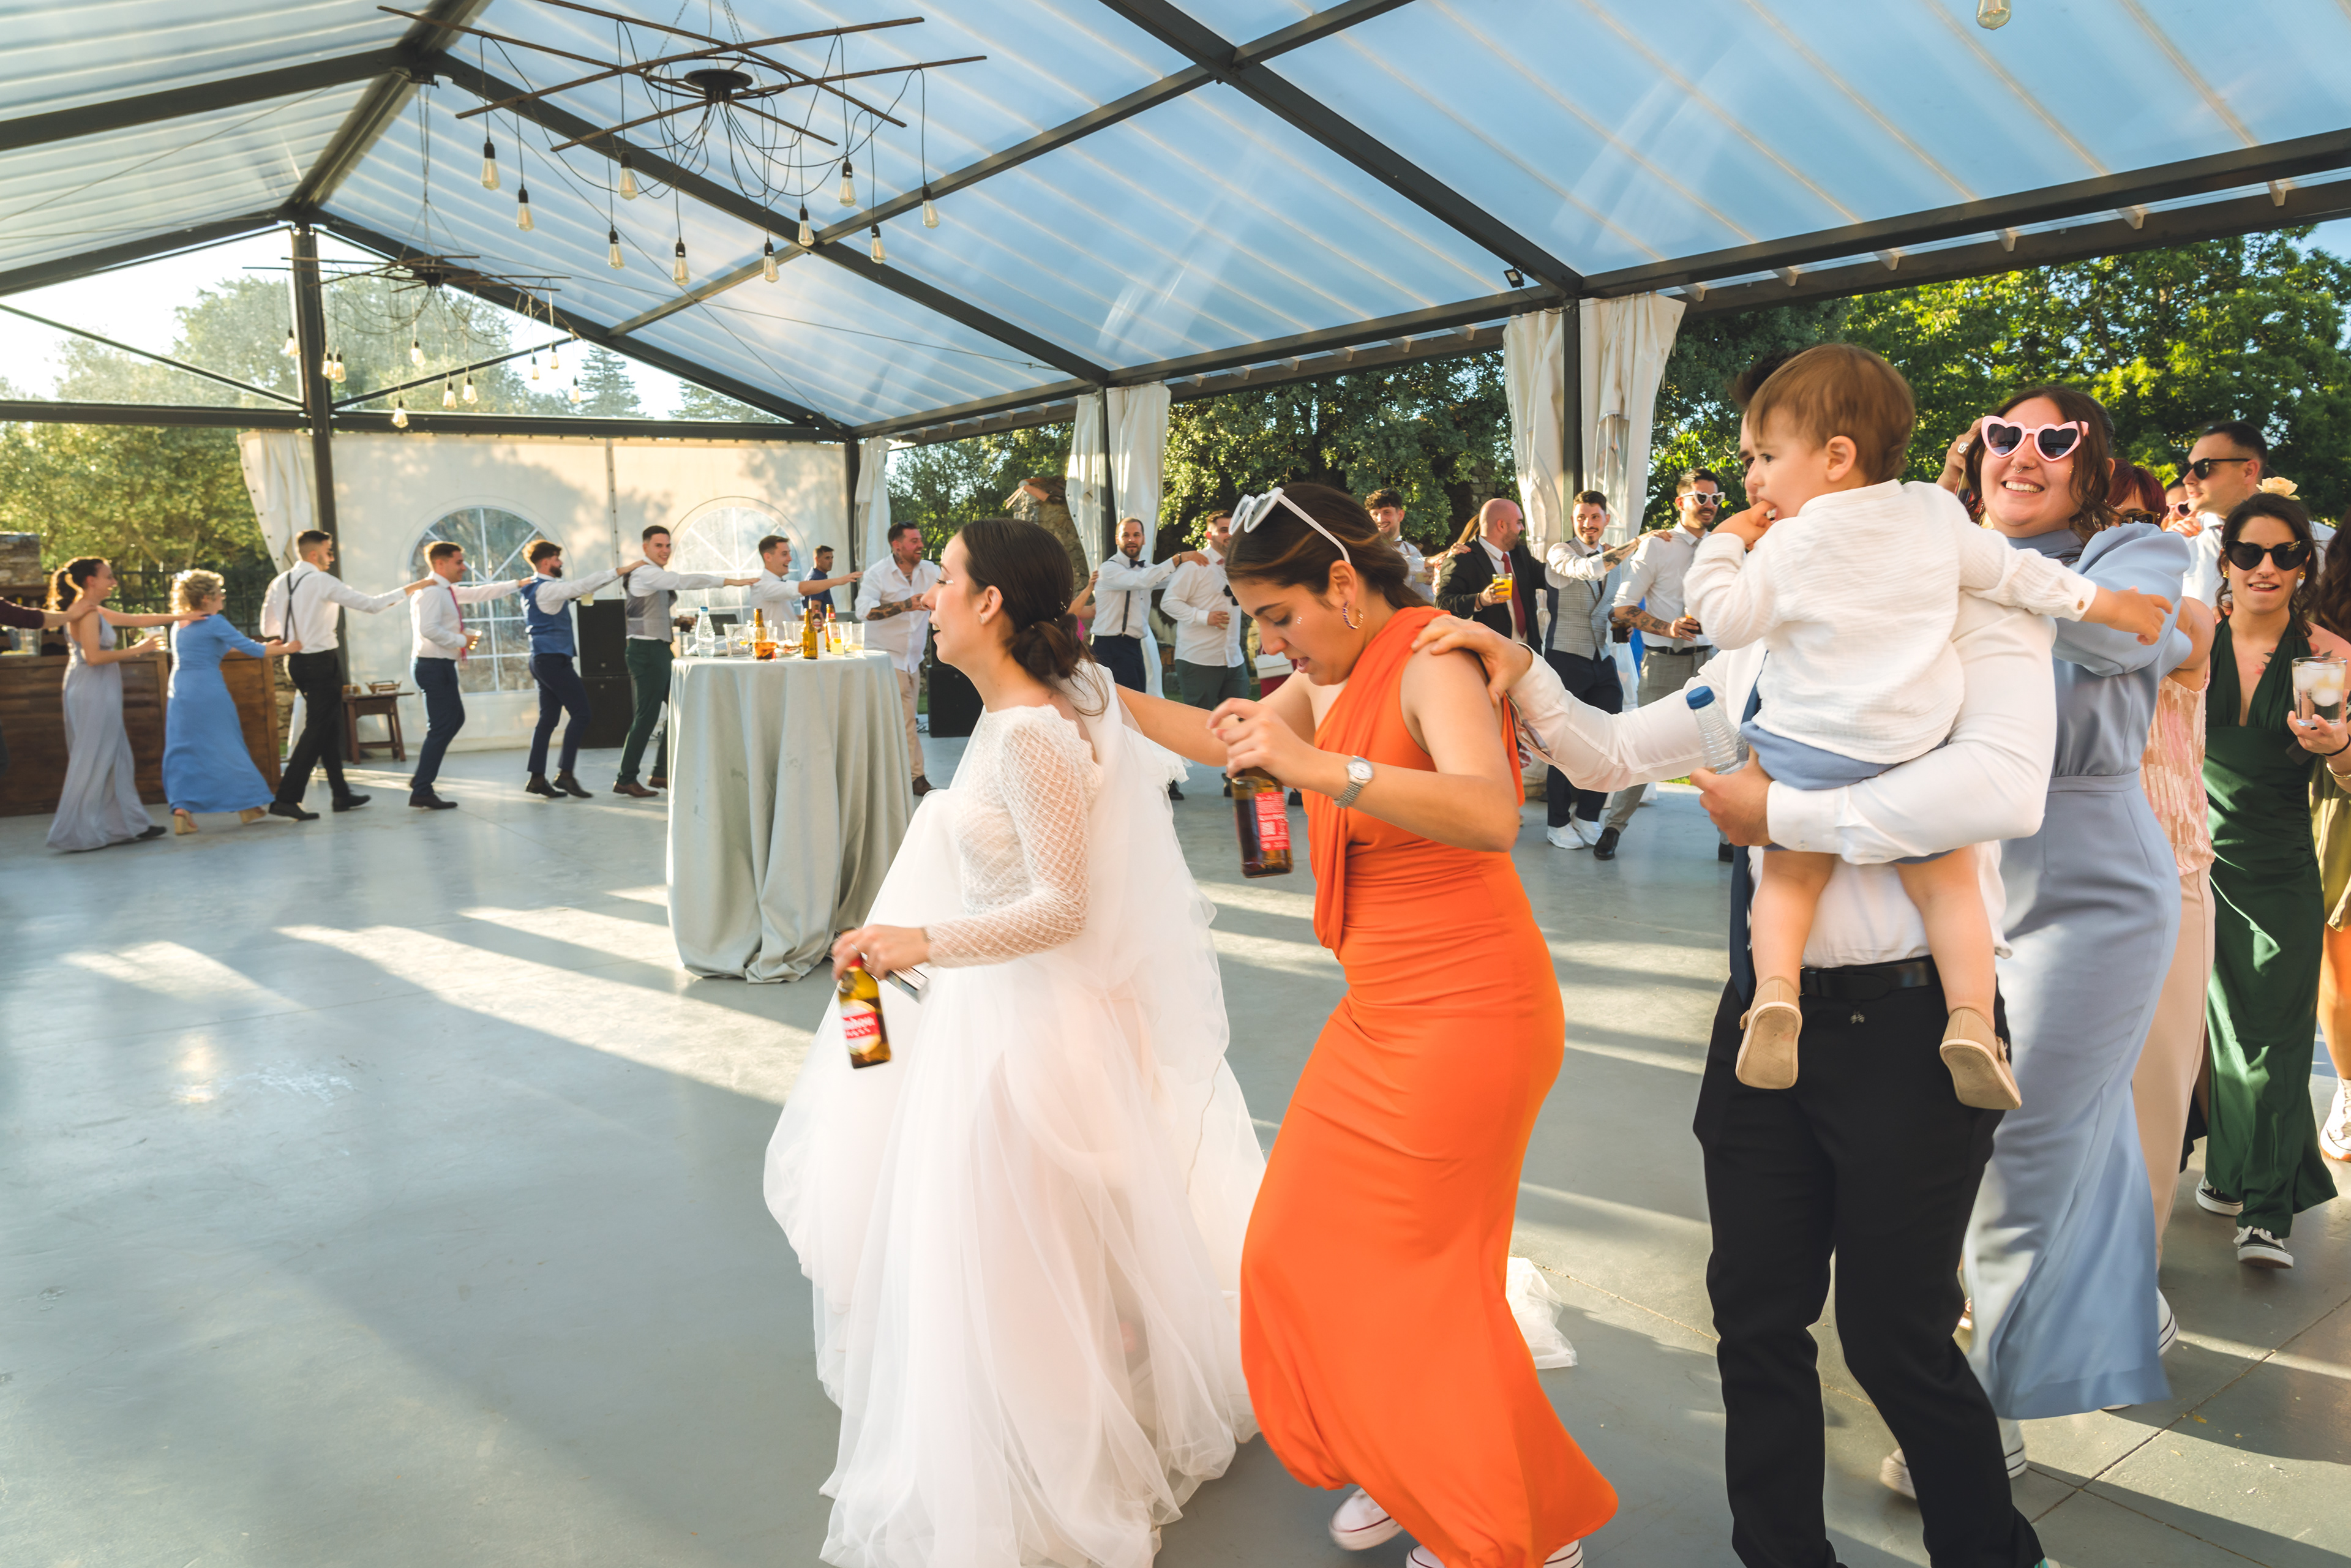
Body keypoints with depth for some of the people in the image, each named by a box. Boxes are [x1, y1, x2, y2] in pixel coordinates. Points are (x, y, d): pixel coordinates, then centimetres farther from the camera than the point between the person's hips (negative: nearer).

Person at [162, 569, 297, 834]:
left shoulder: (180, 626, 15)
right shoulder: (214, 623, -8)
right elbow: (250, 649, -9)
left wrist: (264, 646, 22)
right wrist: (285, 649, 4)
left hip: (180, 691, 6)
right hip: (209, 691, -6)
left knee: (182, 751, 6)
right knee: (226, 746, 5)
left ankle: (181, 807, -8)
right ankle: (247, 806, 15)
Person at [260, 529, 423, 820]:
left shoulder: (279, 582, 8)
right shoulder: (323, 582, -12)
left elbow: (268, 629, 12)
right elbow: (371, 604, -11)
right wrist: (411, 588, -2)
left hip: (296, 662, 8)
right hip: (321, 662, -8)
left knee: (330, 728, 15)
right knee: (317, 729, -5)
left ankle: (341, 795, 21)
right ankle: (286, 798, -10)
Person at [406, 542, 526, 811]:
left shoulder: (448, 591, 14)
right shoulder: (432, 592, -16)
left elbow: (479, 593, 24)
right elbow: (428, 629, -28)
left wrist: (517, 584, 25)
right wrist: (463, 640, -18)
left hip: (442, 665, 11)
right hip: (434, 665, -11)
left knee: (455, 719, 19)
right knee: (441, 728, -8)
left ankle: (422, 776, 26)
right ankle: (422, 793, -4)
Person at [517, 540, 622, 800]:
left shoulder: (536, 589, 18)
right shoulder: (546, 589, -13)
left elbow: (577, 590, 23)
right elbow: (582, 586, -20)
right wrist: (619, 572, -15)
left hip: (544, 661, 10)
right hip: (554, 660, -10)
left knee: (548, 719, 9)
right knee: (581, 714, -8)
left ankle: (537, 778, 8)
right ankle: (566, 773, -9)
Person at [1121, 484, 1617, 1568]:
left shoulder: (1430, 659, -18)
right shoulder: (1338, 673, 8)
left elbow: (1491, 815, -36)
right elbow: (1226, 742, 23)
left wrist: (1319, 766, -44)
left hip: (1463, 1010, -9)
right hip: (1385, 1008, 9)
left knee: (1412, 1276, 3)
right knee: (1302, 1249, 14)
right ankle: (1406, 1472, 36)